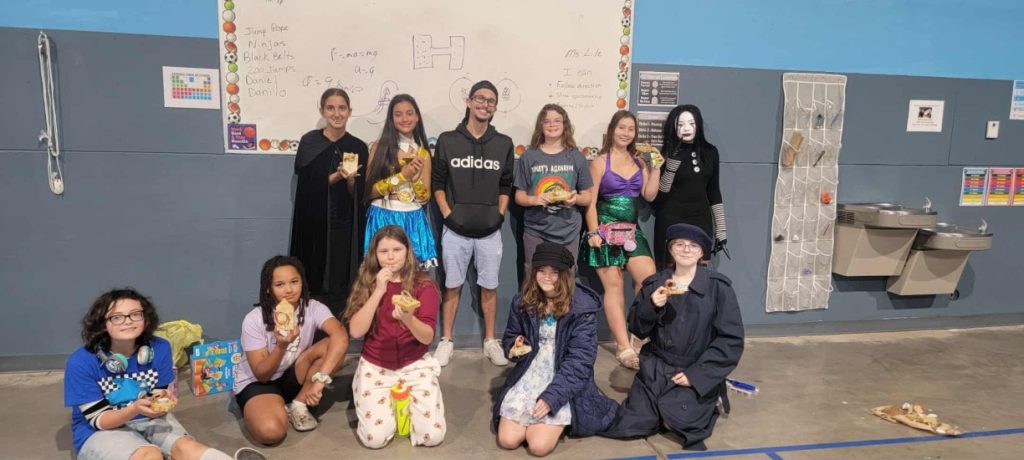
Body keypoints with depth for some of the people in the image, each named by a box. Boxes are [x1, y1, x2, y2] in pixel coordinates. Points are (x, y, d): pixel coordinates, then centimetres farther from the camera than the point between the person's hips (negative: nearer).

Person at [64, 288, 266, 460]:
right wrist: (134, 409, -33)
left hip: (147, 419, 2)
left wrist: (162, 401, -27)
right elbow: (98, 419, -15)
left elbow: (161, 394, -3)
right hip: (100, 431, -2)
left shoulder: (159, 348, -10)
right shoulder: (81, 362, -18)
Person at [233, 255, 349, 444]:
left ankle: (298, 405, -8)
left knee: (332, 347, -25)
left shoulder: (312, 308, -16)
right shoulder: (254, 320, -20)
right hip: (256, 382, -3)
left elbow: (340, 337, -35)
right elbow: (262, 374, -20)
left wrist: (320, 378, -47)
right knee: (271, 431, -33)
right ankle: (256, 410, 4)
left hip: (292, 377, 3)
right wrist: (281, 346, -39)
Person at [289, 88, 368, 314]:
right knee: (313, 283, 1)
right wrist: (337, 176, -19)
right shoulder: (309, 142, 0)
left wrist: (350, 179, -17)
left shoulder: (358, 147, 4)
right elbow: (308, 186, -7)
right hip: (314, 222, -1)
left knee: (339, 286, 2)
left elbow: (358, 196, 3)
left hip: (343, 225, 1)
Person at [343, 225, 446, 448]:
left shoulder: (424, 284, -7)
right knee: (374, 438, -16)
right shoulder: (366, 283, -2)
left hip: (416, 365, 0)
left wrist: (408, 319, -36)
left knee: (432, 436, -14)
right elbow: (356, 331, -14)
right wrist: (378, 291, -22)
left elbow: (427, 337, -14)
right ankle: (390, 402, 16)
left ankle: (405, 401, 17)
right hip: (374, 366, 1)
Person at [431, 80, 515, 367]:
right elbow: (437, 183, 3)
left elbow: (506, 185, 11)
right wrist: (447, 214, -5)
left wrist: (500, 215, 1)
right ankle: (446, 341, 20)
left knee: (489, 286, 9)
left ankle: (490, 341, 21)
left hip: (490, 231, 1)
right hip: (455, 229, -1)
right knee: (452, 286, 8)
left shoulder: (503, 144, 5)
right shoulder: (447, 141, 1)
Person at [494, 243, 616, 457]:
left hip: (565, 382, -4)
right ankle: (531, 420, 21)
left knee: (539, 446, -17)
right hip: (530, 375, 4)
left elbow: (579, 361, -16)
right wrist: (514, 348, -8)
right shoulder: (523, 301, 0)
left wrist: (552, 396, -24)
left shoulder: (583, 307, -14)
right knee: (507, 440, -9)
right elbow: (510, 336, 17)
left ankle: (559, 422, 14)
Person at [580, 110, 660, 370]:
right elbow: (590, 201, -6)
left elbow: (649, 195, 7)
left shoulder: (639, 161, 13)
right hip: (605, 230, -5)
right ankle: (624, 348, -2)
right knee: (613, 286, -3)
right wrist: (593, 232, -14)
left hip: (631, 231, 5)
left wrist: (656, 168, -1)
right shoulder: (600, 161, -1)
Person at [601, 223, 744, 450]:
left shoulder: (718, 287, -6)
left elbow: (731, 340, -8)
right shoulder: (654, 284, 4)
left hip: (696, 372, -3)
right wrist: (651, 307, -17)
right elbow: (637, 330, 4)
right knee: (626, 427, -8)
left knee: (678, 420, -25)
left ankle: (706, 404, 8)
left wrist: (697, 374, -14)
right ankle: (664, 407, 21)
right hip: (656, 369, 3)